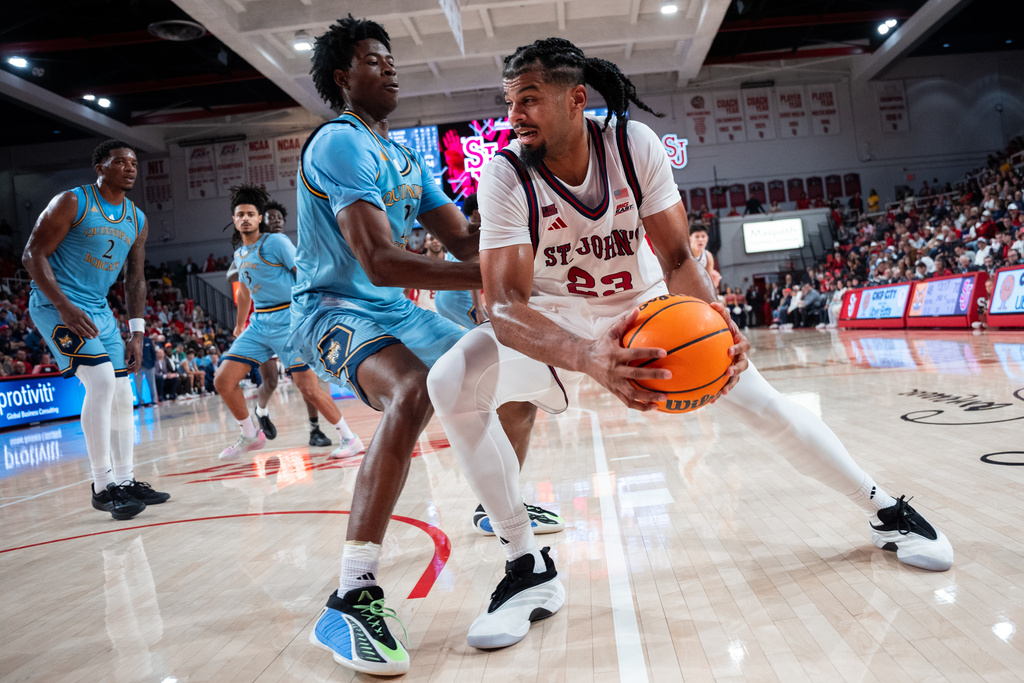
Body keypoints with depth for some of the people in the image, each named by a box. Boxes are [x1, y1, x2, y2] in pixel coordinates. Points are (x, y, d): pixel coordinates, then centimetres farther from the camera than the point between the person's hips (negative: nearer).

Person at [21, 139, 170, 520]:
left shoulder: (138, 220, 9)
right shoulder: (71, 203, -10)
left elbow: (135, 279, 13)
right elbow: (33, 255, -12)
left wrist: (137, 333, 6)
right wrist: (65, 307, -24)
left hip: (99, 309, 8)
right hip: (57, 303, -7)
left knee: (121, 396, 6)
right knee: (101, 381, -22)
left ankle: (126, 481, 17)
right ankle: (103, 486, -12)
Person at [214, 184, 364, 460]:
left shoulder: (276, 242, -7)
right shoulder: (239, 254, 16)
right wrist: (239, 325, 38)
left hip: (288, 320, -7)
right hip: (259, 323, 7)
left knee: (308, 388, -12)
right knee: (223, 380, 0)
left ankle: (349, 438, 3)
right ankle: (251, 435, 20)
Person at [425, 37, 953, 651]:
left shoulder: (635, 144, -20)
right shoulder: (506, 176, -25)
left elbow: (677, 257, -16)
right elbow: (507, 307, -35)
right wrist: (588, 358, -54)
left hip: (646, 306, 1)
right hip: (555, 323, 0)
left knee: (758, 400, -5)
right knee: (452, 383, -25)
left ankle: (887, 511, 23)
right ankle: (530, 566, -13)